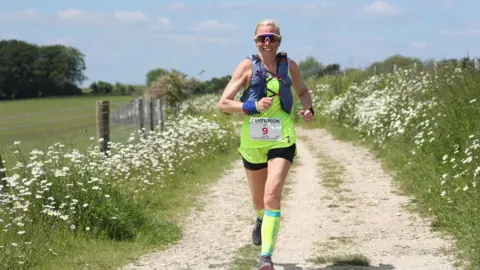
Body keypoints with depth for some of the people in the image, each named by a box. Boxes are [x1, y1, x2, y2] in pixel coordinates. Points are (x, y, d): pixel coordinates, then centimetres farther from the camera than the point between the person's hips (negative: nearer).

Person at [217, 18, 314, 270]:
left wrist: (308, 109, 1)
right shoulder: (247, 66, -4)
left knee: (272, 195, -20)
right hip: (252, 143, 1)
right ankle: (262, 220, 55)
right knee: (258, 201, 17)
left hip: (282, 141, 0)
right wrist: (252, 106, -21)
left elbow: (303, 91, 22)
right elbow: (223, 103, -7)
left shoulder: (289, 65, 3)